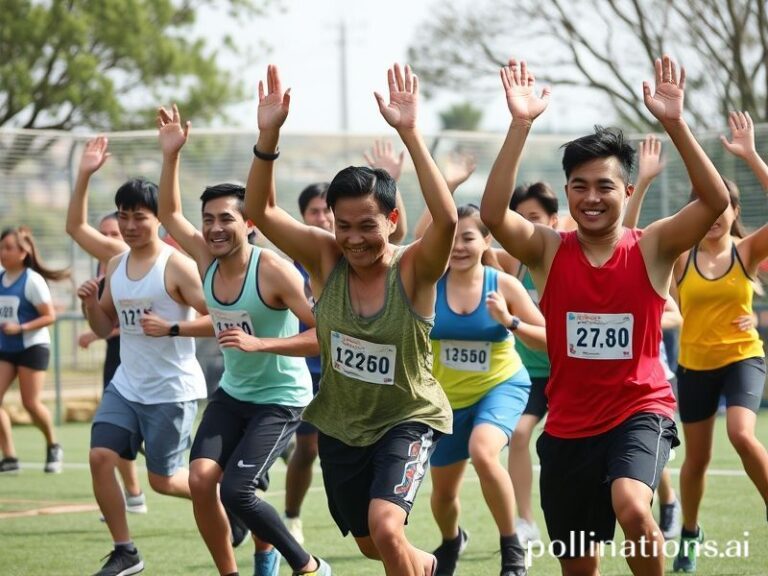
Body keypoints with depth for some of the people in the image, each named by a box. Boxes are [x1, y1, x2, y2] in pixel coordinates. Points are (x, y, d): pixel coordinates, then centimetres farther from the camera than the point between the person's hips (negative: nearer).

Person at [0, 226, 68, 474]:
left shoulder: (32, 280, -13)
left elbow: (50, 316, -15)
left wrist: (20, 328, -25)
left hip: (32, 347, -6)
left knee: (31, 403, -6)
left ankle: (53, 447, 21)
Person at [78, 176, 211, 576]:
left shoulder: (176, 266, -14)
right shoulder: (116, 266, 7)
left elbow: (217, 319, -16)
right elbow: (105, 327, 16)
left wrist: (172, 328, -26)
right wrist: (90, 304, -4)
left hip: (172, 390, -6)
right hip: (126, 385, 6)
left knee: (162, 480, 0)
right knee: (100, 457, -7)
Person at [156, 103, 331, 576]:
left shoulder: (274, 271, -23)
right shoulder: (207, 259, -4)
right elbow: (170, 213, 13)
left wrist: (260, 343, -32)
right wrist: (172, 154, 1)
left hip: (281, 398, -7)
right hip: (233, 393, 7)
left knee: (236, 490, -17)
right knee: (200, 480, -10)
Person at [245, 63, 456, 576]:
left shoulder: (414, 269, -21)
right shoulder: (325, 260, -12)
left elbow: (447, 220, -42)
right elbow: (260, 211, -20)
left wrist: (410, 133, -48)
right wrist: (269, 135, -35)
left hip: (408, 419, -5)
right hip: (341, 423, 5)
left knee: (385, 527, -27)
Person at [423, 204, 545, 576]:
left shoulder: (504, 285, -13)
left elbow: (548, 340, -9)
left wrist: (510, 321, -26)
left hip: (502, 386, -3)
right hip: (449, 398, 3)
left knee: (483, 451, -35)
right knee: (443, 492, 14)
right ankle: (451, 541, 53)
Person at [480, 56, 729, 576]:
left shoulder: (652, 250, -6)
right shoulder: (549, 251, -3)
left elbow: (716, 201, -21)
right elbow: (493, 214, -21)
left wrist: (675, 124, -30)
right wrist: (521, 124, -28)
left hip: (640, 410, -3)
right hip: (569, 424, 3)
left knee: (631, 505, -34)